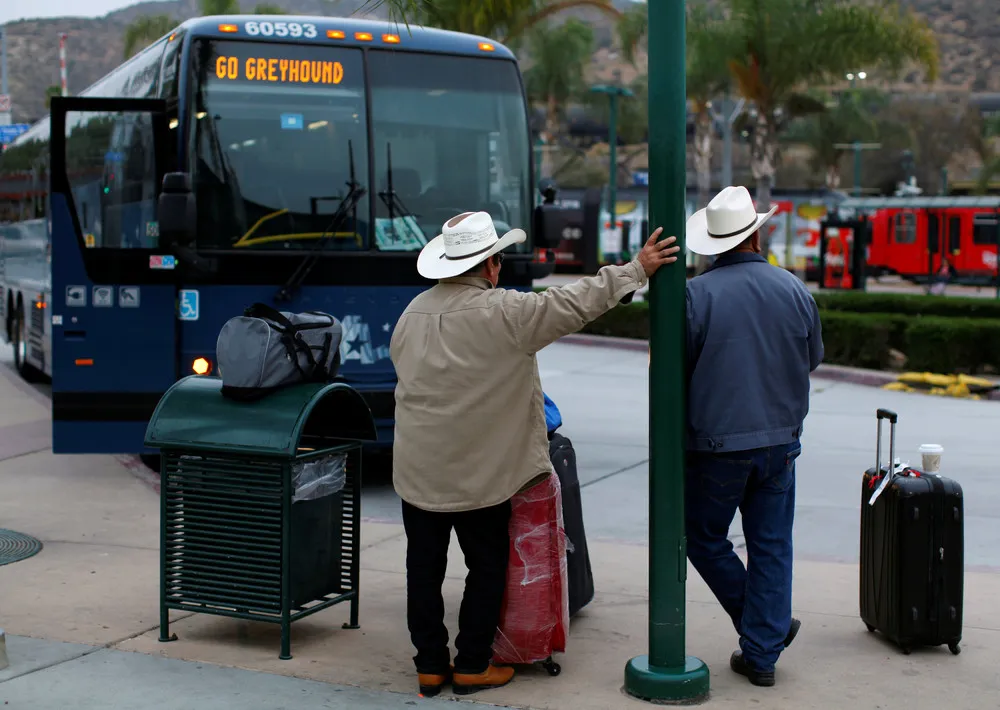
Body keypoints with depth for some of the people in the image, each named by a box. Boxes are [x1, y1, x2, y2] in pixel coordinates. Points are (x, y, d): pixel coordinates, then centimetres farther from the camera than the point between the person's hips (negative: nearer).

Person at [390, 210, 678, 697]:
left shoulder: (414, 311, 6)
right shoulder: (503, 311, -15)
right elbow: (575, 303, -14)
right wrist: (637, 270, -6)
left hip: (417, 470, 5)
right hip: (477, 471, -5)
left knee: (424, 567, 11)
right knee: (487, 567, 9)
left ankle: (430, 665, 18)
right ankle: (472, 665, 14)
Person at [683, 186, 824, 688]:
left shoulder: (695, 294, -14)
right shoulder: (794, 290, -2)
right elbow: (813, 360, 11)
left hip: (715, 443, -3)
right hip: (780, 440, 4)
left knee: (704, 537, 16)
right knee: (771, 546, 11)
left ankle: (764, 627, 20)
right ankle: (762, 653, 14)